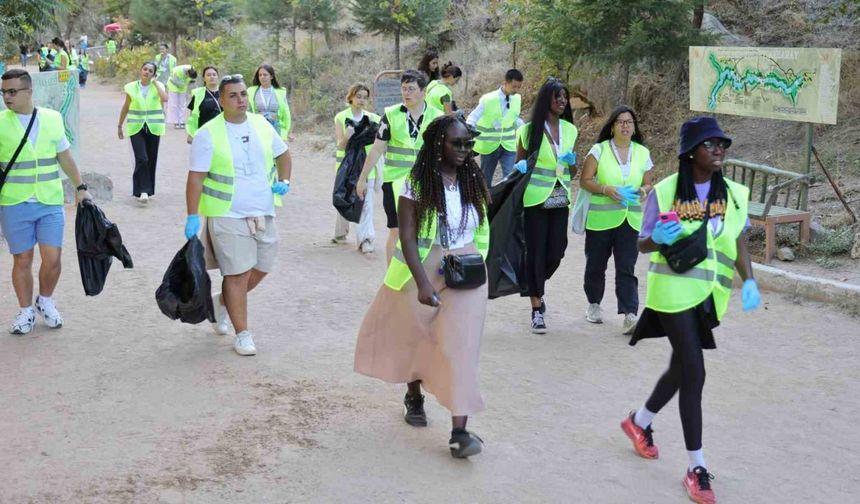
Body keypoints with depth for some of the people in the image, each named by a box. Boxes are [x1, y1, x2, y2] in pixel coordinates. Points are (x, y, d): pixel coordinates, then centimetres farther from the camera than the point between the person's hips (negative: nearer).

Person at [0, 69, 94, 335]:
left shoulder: (52, 119, 3)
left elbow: (65, 157, 13)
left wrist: (80, 187, 13)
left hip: (50, 202, 2)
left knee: (52, 258, -1)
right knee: (22, 259, 5)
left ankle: (45, 302, 25)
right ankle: (26, 311, 22)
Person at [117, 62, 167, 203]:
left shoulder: (158, 86, 1)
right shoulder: (131, 87, 2)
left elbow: (165, 98, -21)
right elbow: (125, 108, 12)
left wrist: (155, 82, -12)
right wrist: (120, 126, 15)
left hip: (153, 128, 1)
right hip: (136, 127, -1)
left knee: (151, 160, 7)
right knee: (141, 159, -14)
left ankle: (147, 190, 20)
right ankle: (142, 191, -13)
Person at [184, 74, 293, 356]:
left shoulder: (262, 126, 6)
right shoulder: (208, 134, -9)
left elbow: (283, 155, 20)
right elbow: (196, 177, -10)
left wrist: (284, 181, 1)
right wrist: (192, 217, -15)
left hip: (263, 213, 6)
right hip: (228, 215, -6)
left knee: (261, 268, 13)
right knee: (238, 274, -4)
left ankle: (222, 302, 36)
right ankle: (242, 335, 8)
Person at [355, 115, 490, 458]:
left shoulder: (473, 180, 2)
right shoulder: (417, 183, -11)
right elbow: (407, 237, -15)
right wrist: (423, 282, -23)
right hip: (423, 269, -2)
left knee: (460, 346, -8)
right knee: (415, 336, 16)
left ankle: (459, 431, -10)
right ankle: (414, 395, 45)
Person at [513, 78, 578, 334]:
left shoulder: (570, 129, 8)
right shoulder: (530, 130, -5)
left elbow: (573, 173, 15)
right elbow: (519, 163, 6)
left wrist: (572, 161, -6)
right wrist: (521, 167, -16)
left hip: (560, 201, 4)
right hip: (536, 200, -4)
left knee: (556, 252, 5)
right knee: (536, 252, -1)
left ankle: (535, 289, 34)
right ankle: (537, 310, 8)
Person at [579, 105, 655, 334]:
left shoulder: (642, 153, 7)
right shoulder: (599, 150, -2)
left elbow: (648, 183, 14)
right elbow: (585, 181, -4)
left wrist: (643, 190, -10)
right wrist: (606, 190, -19)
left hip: (630, 219, 1)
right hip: (600, 218, -1)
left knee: (626, 269, -6)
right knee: (596, 264, 11)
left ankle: (629, 315, -10)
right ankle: (594, 304, 32)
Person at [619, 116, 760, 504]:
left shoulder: (734, 194, 0)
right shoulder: (665, 192, -10)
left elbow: (739, 243, 3)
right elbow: (642, 244, -3)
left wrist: (748, 281, -13)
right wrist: (659, 239, -25)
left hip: (708, 295, 5)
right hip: (674, 291, -5)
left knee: (682, 368, 18)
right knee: (694, 374, -8)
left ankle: (639, 422, 45)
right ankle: (696, 469, 2)